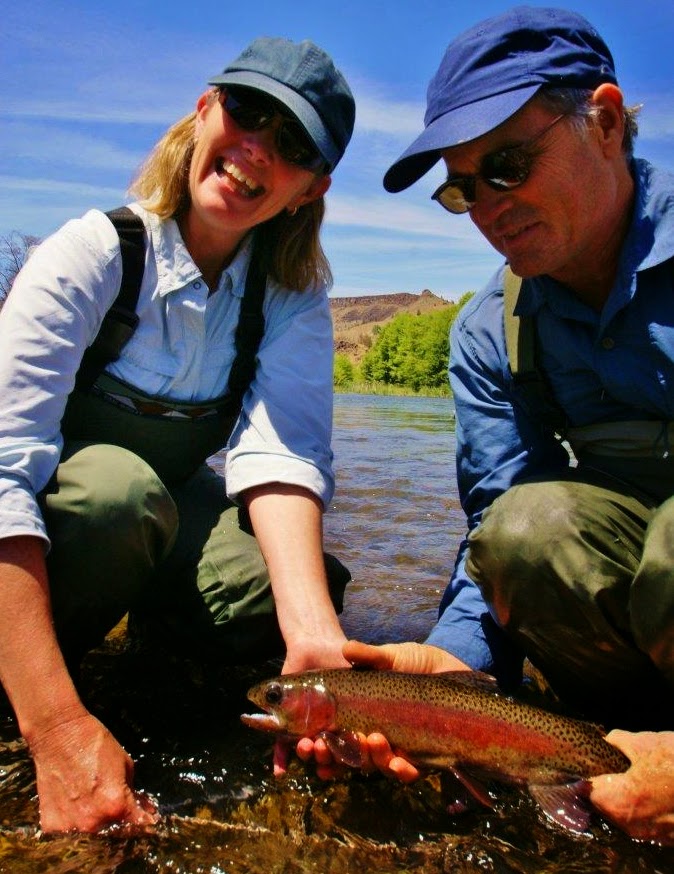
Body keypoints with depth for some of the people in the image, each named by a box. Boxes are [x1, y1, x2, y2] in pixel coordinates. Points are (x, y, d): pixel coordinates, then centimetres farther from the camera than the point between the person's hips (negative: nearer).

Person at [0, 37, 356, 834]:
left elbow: (282, 447, -27)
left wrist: (312, 631, -45)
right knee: (119, 486, -35)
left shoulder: (293, 292, -11)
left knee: (273, 593, -24)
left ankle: (139, 607, 8)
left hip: (169, 513, 3)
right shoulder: (92, 256, -23)